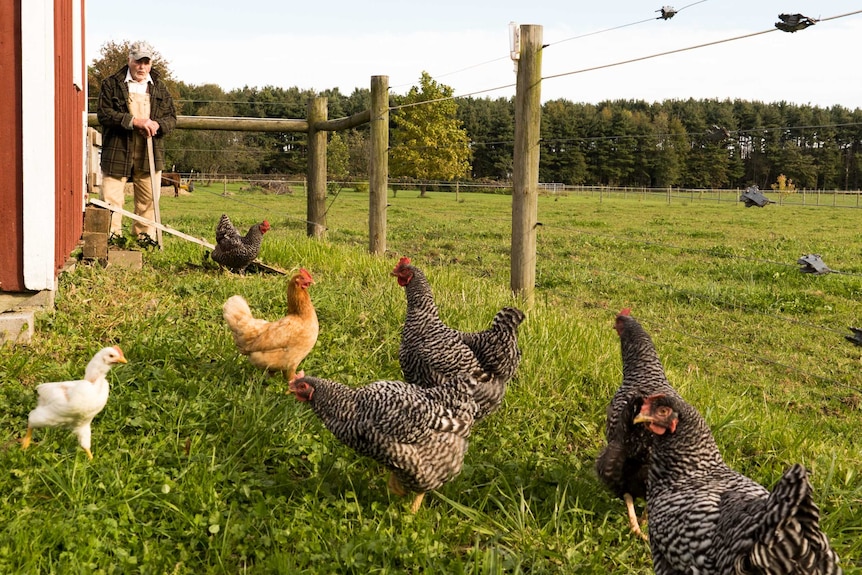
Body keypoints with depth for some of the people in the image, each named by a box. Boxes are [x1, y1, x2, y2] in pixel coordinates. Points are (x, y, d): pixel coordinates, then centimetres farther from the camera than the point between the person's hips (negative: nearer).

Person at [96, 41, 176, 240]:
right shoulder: (111, 84, 3)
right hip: (117, 153, -3)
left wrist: (157, 125, -12)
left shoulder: (160, 87, 14)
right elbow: (103, 113, -7)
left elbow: (172, 118, 12)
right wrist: (133, 120, -18)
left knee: (148, 201, 6)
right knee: (111, 199, -5)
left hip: (150, 155, 3)